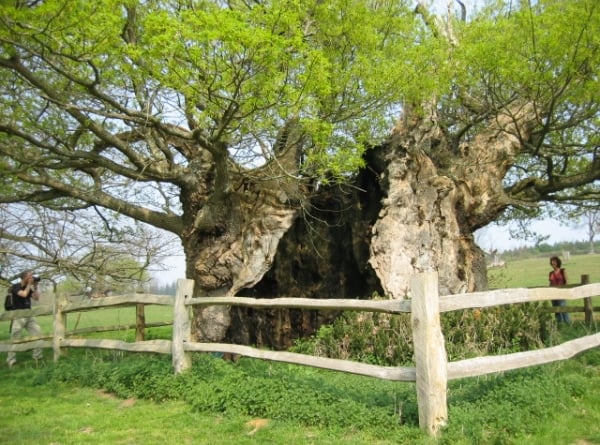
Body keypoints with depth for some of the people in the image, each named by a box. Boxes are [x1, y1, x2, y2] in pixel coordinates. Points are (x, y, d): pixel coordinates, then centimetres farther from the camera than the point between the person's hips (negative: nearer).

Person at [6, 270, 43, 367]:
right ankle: (11, 361, 0)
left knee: (38, 333, 0)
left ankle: (37, 356, 9)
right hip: (18, 316, -6)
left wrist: (35, 287, 1)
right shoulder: (15, 286, -5)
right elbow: (24, 294, -23)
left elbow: (37, 298, 7)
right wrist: (29, 284, -11)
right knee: (15, 338, -6)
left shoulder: (28, 288, 14)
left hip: (29, 316, 6)